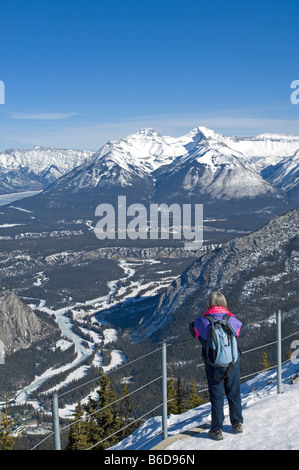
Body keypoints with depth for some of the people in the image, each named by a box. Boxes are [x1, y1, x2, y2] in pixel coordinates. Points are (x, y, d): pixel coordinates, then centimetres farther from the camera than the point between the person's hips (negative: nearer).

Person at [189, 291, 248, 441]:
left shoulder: (202, 322, -15)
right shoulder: (232, 320, -12)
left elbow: (192, 328, 6)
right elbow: (244, 330, 8)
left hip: (213, 367, -1)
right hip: (232, 365, 1)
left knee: (216, 397, 9)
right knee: (234, 394, 19)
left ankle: (217, 430, 14)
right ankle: (237, 423, 31)